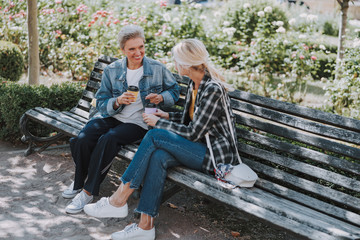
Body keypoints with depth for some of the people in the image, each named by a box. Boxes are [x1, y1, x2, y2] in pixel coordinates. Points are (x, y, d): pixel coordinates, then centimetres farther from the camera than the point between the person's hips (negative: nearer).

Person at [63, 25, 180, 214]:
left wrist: (161, 98, -11)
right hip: (111, 117, 3)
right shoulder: (111, 71, 2)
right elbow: (101, 103, 2)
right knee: (82, 139, -24)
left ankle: (88, 191, -16)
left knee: (108, 139, -31)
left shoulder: (157, 69, -1)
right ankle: (79, 181, 5)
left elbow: (174, 90, 11)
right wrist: (118, 101, -19)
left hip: (139, 122, -2)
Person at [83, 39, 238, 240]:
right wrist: (168, 116, 8)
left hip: (218, 155, -8)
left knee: (154, 136, -20)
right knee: (159, 157, -22)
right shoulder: (194, 84, 8)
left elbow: (194, 133, -19)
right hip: (202, 149, 8)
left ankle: (118, 201, -14)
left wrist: (159, 123, -10)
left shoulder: (213, 89, -20)